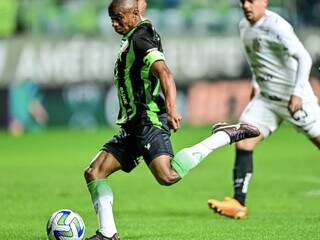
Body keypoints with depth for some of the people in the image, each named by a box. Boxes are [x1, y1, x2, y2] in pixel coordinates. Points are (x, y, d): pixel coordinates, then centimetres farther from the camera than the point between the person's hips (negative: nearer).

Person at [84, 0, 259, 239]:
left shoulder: (140, 39, -11)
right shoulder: (132, 39, 19)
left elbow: (164, 73, -27)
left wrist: (171, 107, -40)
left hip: (149, 121, -10)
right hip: (133, 126, 10)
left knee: (167, 176, -28)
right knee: (93, 172, 4)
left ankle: (224, 136, -14)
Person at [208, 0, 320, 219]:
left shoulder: (276, 26, -20)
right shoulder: (244, 27, 7)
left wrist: (297, 93, -34)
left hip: (294, 99, -7)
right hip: (265, 98, 7)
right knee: (243, 141, -8)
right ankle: (238, 204, -10)